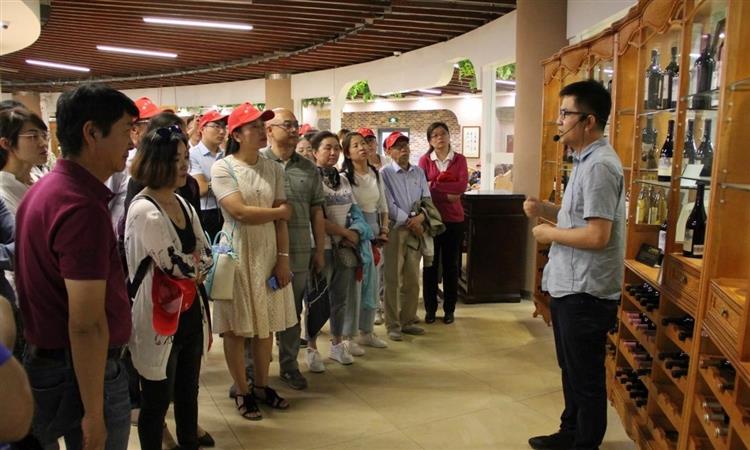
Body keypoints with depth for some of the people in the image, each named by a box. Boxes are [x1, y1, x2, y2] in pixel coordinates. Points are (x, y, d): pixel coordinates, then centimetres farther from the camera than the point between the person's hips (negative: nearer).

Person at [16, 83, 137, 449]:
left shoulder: (44, 189, 5)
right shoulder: (83, 206, -26)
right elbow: (86, 326, -27)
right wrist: (94, 413, -21)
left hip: (42, 356, 9)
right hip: (82, 371, -9)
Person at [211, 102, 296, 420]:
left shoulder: (273, 169, 6)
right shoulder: (222, 168, -8)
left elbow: (281, 220, 4)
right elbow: (241, 212, -18)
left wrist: (283, 257, -2)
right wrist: (281, 211, -6)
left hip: (268, 253, 4)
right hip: (237, 253, -4)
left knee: (265, 324, 12)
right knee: (237, 327, 5)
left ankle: (261, 386, 28)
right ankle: (243, 392, 20)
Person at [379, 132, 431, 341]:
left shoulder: (418, 172, 12)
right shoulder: (385, 173, -5)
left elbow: (426, 198, 10)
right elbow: (389, 205, -11)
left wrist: (421, 217, -10)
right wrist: (410, 221, -11)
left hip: (416, 229, 5)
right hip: (395, 229, -5)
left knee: (412, 279, 11)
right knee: (393, 280, -1)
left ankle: (407, 321, 23)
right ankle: (393, 325, 8)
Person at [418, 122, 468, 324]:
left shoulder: (459, 159, 3)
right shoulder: (425, 160, 0)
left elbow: (463, 186, -12)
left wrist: (434, 185, -14)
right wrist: (447, 195, -16)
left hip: (453, 219, 1)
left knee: (451, 264, 8)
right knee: (430, 264, 7)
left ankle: (449, 309, 20)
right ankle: (430, 309, 19)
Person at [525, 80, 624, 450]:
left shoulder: (599, 166, -21)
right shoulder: (586, 160, 12)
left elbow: (597, 235, -27)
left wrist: (550, 234, -13)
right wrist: (546, 209, 5)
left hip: (585, 291, -11)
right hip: (569, 285, 11)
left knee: (586, 376, 7)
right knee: (571, 369, 23)